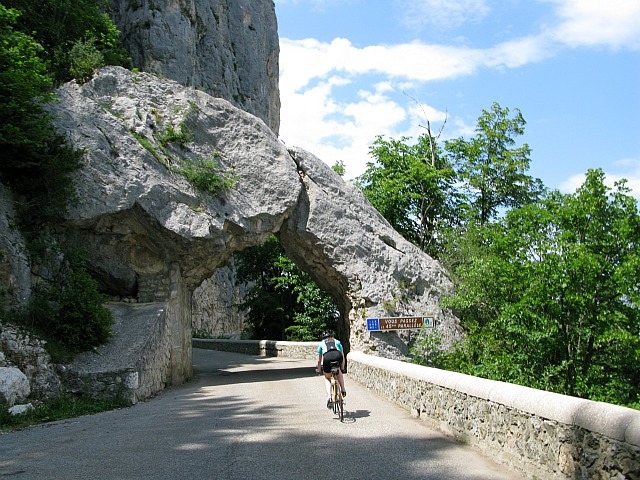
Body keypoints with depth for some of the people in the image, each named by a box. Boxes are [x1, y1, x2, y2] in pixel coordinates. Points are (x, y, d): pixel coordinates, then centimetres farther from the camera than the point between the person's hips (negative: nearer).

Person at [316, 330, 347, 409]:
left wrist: (318, 369, 54)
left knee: (327, 378, 21)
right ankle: (343, 390, 25)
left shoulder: (321, 343, 34)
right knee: (338, 371, 35)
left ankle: (329, 397, 1)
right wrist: (342, 368, 53)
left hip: (327, 357, -1)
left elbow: (319, 360, 39)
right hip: (337, 356, 1)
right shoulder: (337, 342, 36)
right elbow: (342, 356, 39)